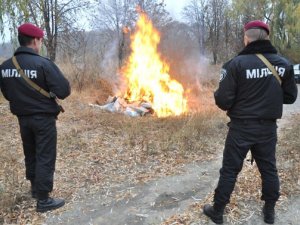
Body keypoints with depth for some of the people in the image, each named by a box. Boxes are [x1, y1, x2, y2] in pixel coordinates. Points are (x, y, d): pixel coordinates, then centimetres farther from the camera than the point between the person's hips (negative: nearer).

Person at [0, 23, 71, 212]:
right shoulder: (43, 63, -19)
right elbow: (64, 91, -20)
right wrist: (49, 90, 2)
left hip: (22, 118, 7)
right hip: (43, 118, -6)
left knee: (30, 154, 21)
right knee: (45, 157, 2)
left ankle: (35, 187, 38)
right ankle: (43, 200, 10)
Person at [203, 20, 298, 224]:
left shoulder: (237, 63, -16)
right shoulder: (284, 64, -1)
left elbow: (223, 101, -17)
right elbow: (290, 97, 7)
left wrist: (219, 96, 5)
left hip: (241, 127, -3)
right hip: (268, 127, 4)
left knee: (229, 171, 8)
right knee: (269, 169, 19)